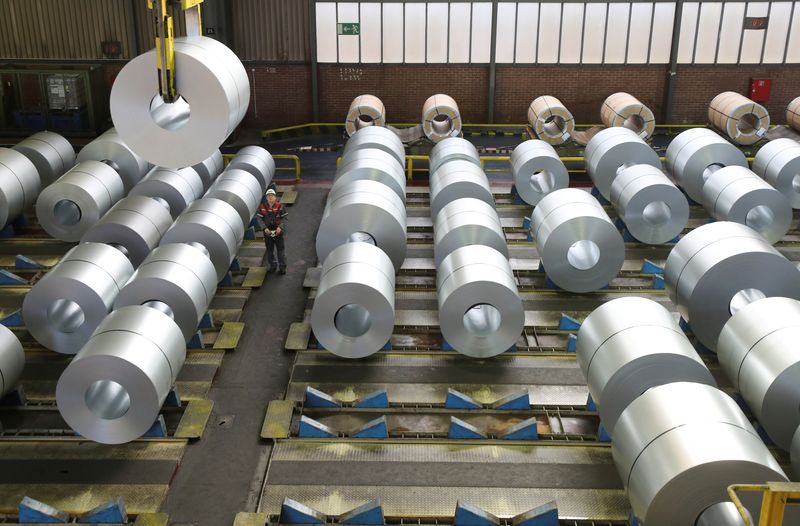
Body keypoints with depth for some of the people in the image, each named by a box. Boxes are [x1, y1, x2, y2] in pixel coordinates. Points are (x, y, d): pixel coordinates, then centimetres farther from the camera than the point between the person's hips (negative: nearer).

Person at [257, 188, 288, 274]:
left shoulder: (280, 206, -6)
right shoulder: (262, 207, -3)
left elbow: (284, 218, -4)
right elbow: (259, 219, -3)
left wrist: (280, 227, -19)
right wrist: (265, 228, -16)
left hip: (278, 231, -1)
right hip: (267, 231, 2)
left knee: (280, 249, 2)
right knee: (269, 250, 12)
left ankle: (282, 267, 11)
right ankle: (272, 265, 29)